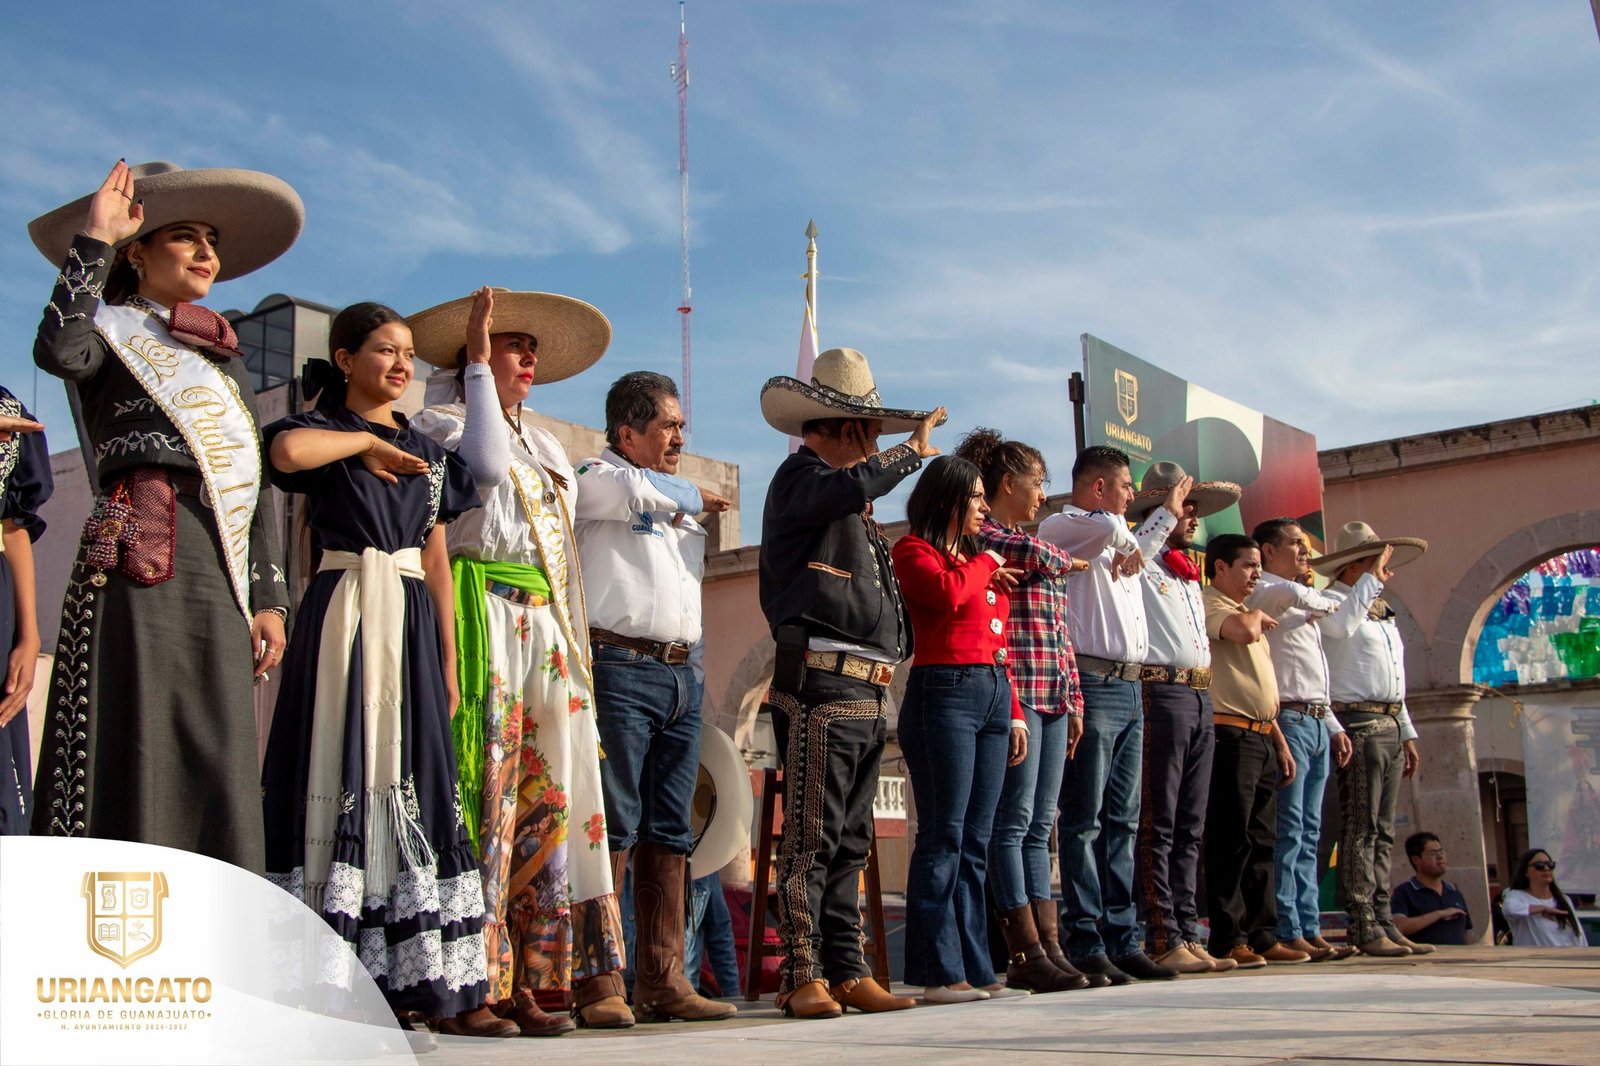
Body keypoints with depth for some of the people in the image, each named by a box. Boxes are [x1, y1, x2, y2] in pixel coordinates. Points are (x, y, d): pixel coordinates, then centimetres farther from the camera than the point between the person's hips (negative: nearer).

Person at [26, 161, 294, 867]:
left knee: (217, 762, -1)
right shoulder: (111, 329, 10)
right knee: (134, 748, -11)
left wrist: (269, 596, 14)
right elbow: (58, 352, -16)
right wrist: (92, 239, -7)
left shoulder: (225, 359, 27)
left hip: (219, 576, 6)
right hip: (140, 561, -5)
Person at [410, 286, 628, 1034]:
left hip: (549, 625, 7)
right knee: (489, 788, -11)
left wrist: (575, 644, 17)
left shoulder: (546, 447, 27)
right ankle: (483, 979, -9)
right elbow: (487, 464, -17)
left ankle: (580, 971, 1)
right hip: (483, 615, -7)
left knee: (558, 790, 1)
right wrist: (478, 361, -8)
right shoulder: (438, 424, 5)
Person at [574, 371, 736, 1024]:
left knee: (669, 832, 5)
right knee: (614, 828, -9)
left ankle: (662, 980, 7)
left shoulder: (682, 503, 25)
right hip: (620, 669, -7)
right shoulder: (597, 480, 2)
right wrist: (696, 496, 0)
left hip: (681, 675, 7)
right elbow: (639, 491, -17)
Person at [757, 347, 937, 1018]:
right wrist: (914, 450, -7)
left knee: (850, 842, 10)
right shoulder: (799, 476, -2)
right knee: (812, 837, -8)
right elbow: (855, 484, -25)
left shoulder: (855, 511, 26)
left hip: (867, 696, 9)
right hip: (822, 687, -9)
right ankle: (802, 976, -4)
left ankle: (846, 972, 15)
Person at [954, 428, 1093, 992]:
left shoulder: (1040, 553, 24)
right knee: (1014, 820, -7)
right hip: (1014, 693, -9)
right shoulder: (982, 537, -2)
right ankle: (1027, 954, -5)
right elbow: (1033, 555, -19)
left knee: (1039, 826, 6)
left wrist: (1073, 698, 16)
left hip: (1053, 699, 9)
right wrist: (1067, 562, 4)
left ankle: (1050, 950, 7)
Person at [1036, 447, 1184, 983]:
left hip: (1129, 688, 9)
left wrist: (1168, 512, 50)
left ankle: (1123, 939, 11)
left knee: (1122, 822, 8)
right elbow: (1108, 527, -25)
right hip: (1092, 684, -9)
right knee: (1084, 822, -7)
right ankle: (1086, 944, -6)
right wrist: (1127, 543, -8)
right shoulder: (1059, 526, -4)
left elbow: (1136, 550, 47)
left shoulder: (1115, 543, 24)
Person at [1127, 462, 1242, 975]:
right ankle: (1163, 940, -6)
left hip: (1200, 698, 9)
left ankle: (1187, 934, 11)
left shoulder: (1189, 575, 24)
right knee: (1158, 826, -7)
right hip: (1161, 693, -9)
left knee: (1189, 829, 8)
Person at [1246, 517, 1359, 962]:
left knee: (1308, 833, 8)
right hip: (1288, 720, -9)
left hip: (1317, 724, 9)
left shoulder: (1307, 606, 27)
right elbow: (1298, 597, -26)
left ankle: (1309, 930, 9)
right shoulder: (1262, 592, -3)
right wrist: (1333, 604, -3)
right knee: (1288, 831, -10)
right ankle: (1287, 932, -10)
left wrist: (1334, 725, 22)